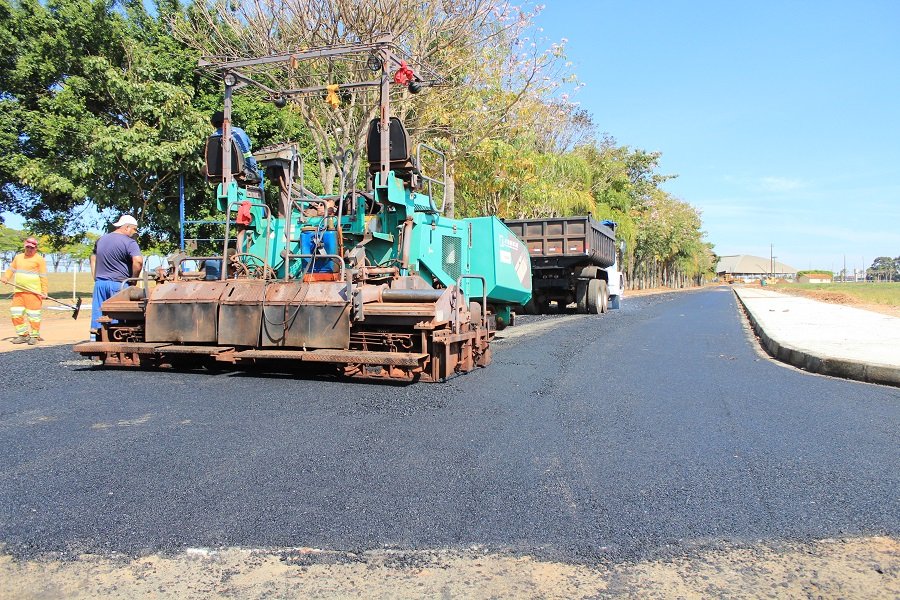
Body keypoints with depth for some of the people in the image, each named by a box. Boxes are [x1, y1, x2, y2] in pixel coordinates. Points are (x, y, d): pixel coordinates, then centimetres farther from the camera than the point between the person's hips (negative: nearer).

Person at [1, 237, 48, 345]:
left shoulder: (39, 259, -1)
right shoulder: (18, 257, 17)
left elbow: (43, 276, -5)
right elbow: (11, 269, 24)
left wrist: (44, 291, -10)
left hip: (33, 291, -6)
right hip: (18, 291, 6)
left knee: (33, 314, -5)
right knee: (15, 312, 4)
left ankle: (34, 336, 4)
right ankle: (23, 335, 13)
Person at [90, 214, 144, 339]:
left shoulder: (101, 239, 16)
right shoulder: (129, 242, -10)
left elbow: (93, 259, 24)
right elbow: (138, 261, -25)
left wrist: (96, 278, 22)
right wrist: (133, 279, -12)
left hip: (100, 283, 7)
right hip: (118, 285, -7)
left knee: (98, 315, 10)